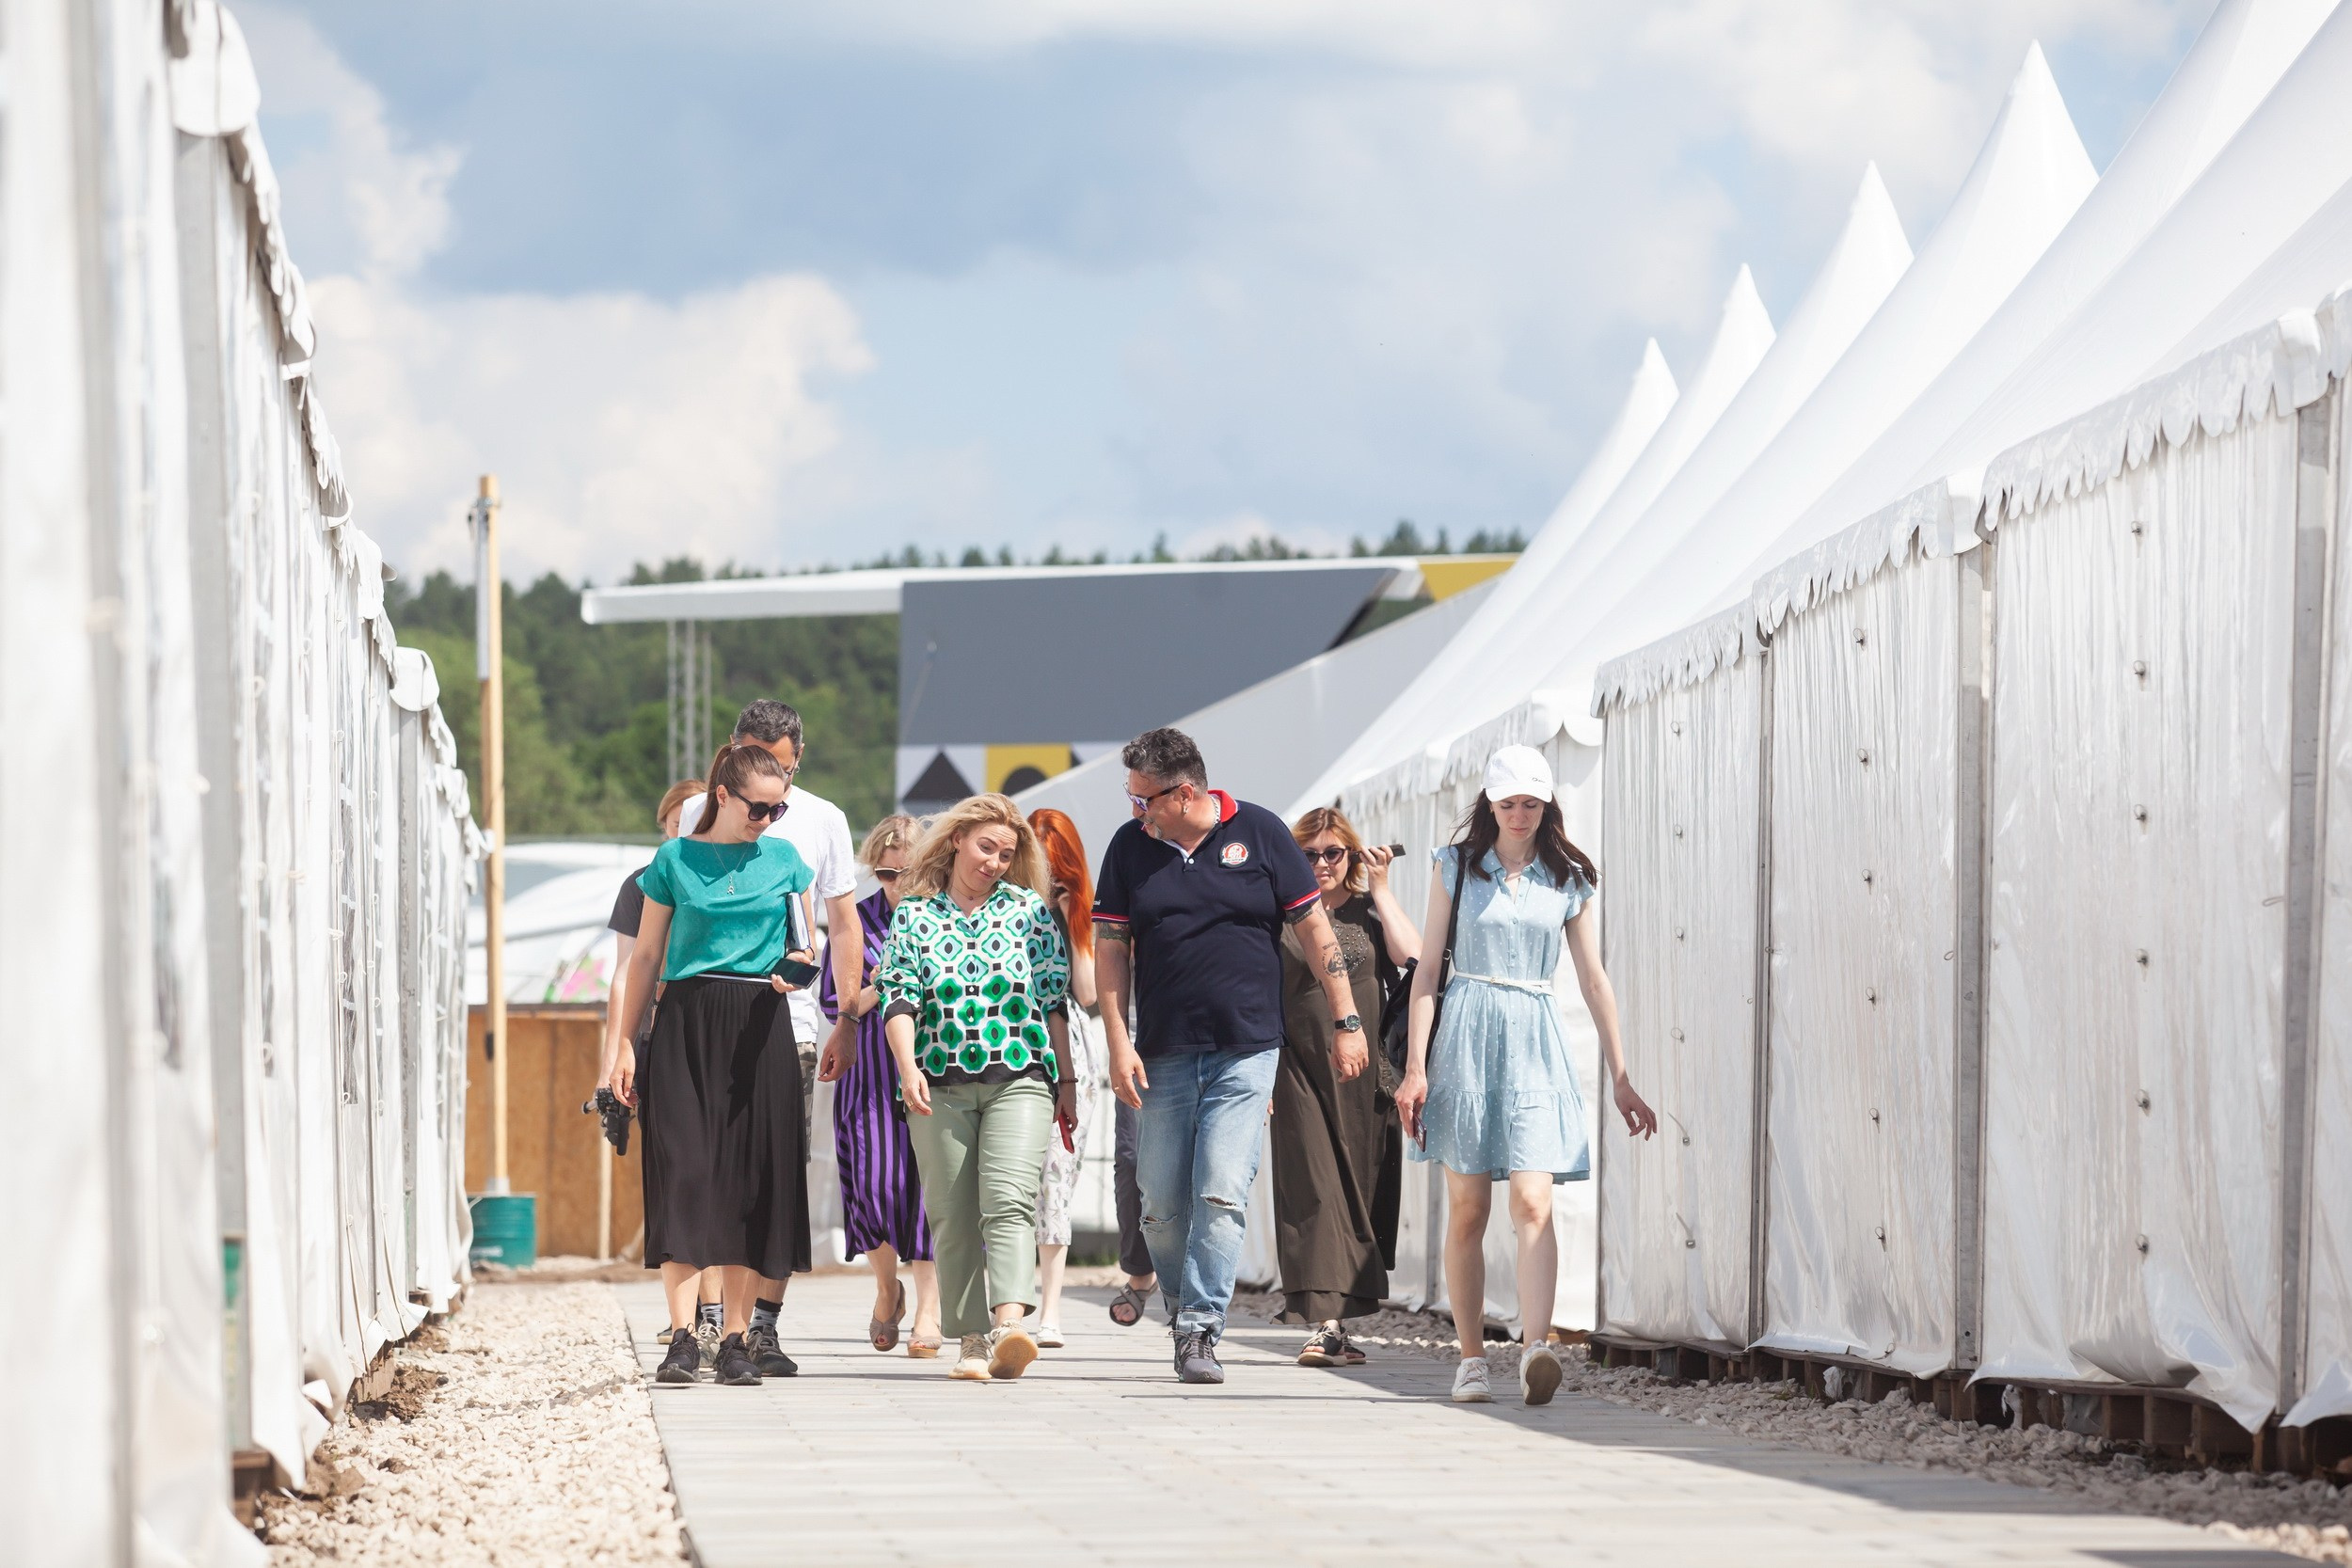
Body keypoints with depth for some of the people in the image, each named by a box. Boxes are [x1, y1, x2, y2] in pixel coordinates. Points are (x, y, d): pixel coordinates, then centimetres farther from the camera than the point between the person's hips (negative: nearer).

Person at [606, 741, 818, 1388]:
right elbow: (647, 957, 8)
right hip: (687, 1024, -2)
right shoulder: (676, 860, 4)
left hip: (758, 1027, 2)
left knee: (752, 1178, -2)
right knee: (683, 1171, -12)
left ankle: (738, 1338, 3)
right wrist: (625, 1044, 3)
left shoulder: (783, 859, 10)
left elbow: (803, 941, 16)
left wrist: (799, 962, -9)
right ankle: (683, 1338, -16)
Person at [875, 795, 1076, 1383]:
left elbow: (1054, 1001, 11)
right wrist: (908, 1067, -15)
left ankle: (1008, 1327, -32)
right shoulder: (913, 916, 9)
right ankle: (972, 1340, 8)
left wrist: (1067, 1081, 8)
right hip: (939, 1087, 1)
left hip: (1020, 1079, -1)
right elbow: (898, 999, 0)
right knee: (952, 1218, 2)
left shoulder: (1029, 911, 11)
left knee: (1008, 1202, -18)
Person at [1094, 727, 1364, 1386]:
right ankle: (1181, 1308, 24)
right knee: (1162, 1204, 2)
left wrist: (1346, 1020, 3)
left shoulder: (1258, 832, -1)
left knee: (1221, 1196, -12)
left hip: (1246, 1052, -2)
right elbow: (1111, 947, 6)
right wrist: (1118, 1042, -3)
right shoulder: (1130, 846, 5)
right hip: (1164, 1056, 2)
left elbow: (1313, 927, 4)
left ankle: (1200, 1330, -10)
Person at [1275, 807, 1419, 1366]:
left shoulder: (1369, 911, 12)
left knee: (1362, 1191, 3)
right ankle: (1323, 1324, -19)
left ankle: (1336, 1323, 13)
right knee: (1311, 1189, -12)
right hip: (1301, 1073, -3)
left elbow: (1412, 956, -6)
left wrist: (1381, 889, -3)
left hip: (1365, 1079, 3)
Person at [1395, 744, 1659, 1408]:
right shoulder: (1457, 867, 7)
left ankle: (1535, 1350, -29)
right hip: (1465, 1038, 0)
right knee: (1467, 1210, 0)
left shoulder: (1569, 881, 10)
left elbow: (1594, 981, 13)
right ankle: (1472, 1360, 6)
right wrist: (1415, 1068, -3)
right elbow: (1428, 968, 5)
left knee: (1533, 1203, -15)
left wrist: (1621, 1079, 11)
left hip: (1535, 1047, 0)